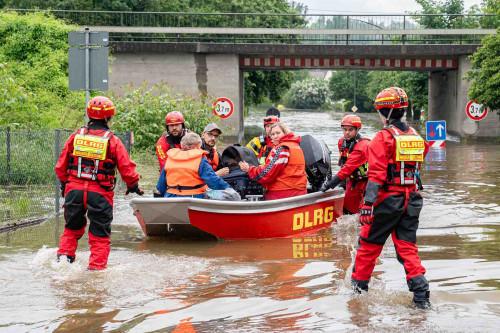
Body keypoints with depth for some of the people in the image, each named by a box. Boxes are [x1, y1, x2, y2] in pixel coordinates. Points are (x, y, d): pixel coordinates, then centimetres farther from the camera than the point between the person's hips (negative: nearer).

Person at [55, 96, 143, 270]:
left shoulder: (76, 136, 2)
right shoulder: (112, 141, -6)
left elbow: (60, 166, 7)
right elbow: (126, 168, -5)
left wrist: (64, 184, 24)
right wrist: (133, 186, 14)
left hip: (74, 189, 3)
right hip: (100, 193, -3)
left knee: (72, 227, 23)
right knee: (100, 233, 8)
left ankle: (64, 255, 10)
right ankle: (97, 266, 6)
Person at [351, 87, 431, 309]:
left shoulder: (383, 137, -11)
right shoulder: (415, 136, 9)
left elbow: (376, 174, -19)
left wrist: (368, 204, -22)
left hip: (388, 199, -6)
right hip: (412, 199, 6)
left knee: (369, 243, 10)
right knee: (407, 247, 8)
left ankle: (359, 286, 21)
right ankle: (421, 294, -3)